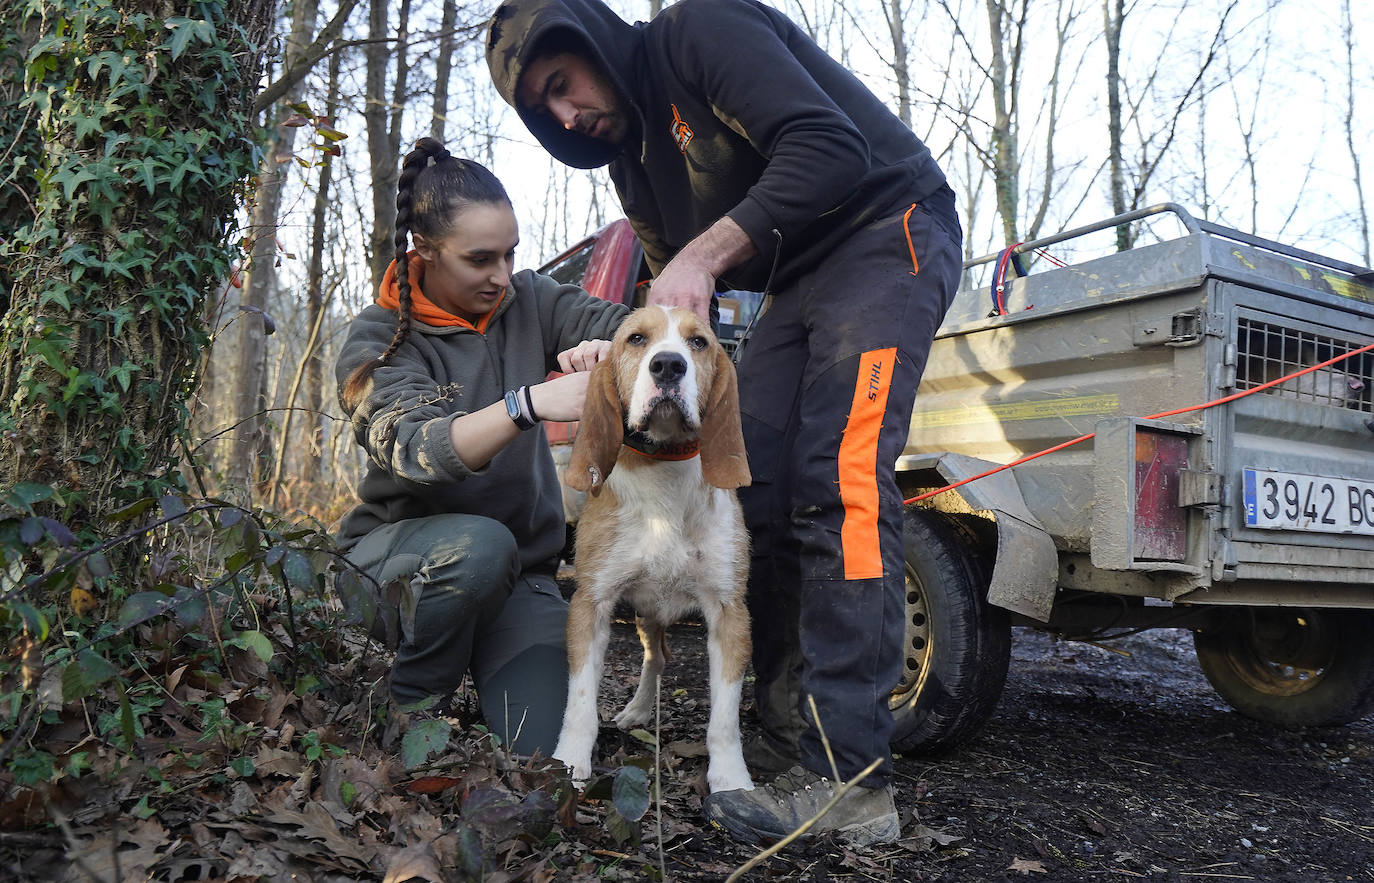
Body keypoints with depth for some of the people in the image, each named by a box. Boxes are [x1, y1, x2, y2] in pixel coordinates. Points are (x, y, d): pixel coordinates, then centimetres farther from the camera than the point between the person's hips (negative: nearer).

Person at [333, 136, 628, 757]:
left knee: (544, 745, -18)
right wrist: (530, 403, -46)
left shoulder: (526, 300, 0)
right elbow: (413, 448, -30)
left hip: (517, 573, 2)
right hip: (395, 553, -2)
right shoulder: (376, 342, -11)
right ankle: (413, 706, -9)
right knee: (479, 544, -37)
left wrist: (606, 347, -32)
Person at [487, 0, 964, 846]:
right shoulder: (632, 157, 13)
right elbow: (678, 290, 14)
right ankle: (789, 748, 1)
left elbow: (828, 148, -25)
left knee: (837, 481, -23)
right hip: (796, 282, 9)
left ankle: (850, 783, -22)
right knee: (754, 487, -4)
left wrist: (701, 257, -27)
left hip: (885, 234, -9)